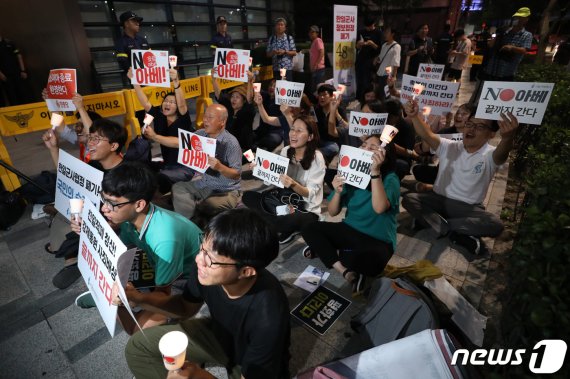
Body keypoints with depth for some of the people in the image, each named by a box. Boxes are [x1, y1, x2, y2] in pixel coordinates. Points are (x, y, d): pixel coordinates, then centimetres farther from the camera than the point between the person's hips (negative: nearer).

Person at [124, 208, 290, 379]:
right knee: (137, 347, 1)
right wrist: (140, 299, -19)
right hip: (219, 333, 5)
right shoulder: (206, 265, -25)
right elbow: (186, 307, -5)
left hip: (252, 364, -4)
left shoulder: (267, 318, -40)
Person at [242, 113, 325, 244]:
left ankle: (289, 229, -2)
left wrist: (293, 184, -36)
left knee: (286, 222, -39)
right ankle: (287, 226, -9)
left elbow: (311, 194, -18)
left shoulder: (317, 158, -14)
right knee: (248, 196, -10)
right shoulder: (285, 151, 2)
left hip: (306, 210, -6)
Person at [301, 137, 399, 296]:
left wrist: (375, 171, -40)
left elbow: (380, 208, -35)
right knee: (310, 229, -12)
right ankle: (346, 272, -18)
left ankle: (324, 249, -11)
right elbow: (332, 212, -2)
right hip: (350, 230, 5)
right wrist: (338, 192, -22)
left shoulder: (390, 179, -14)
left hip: (378, 241, -5)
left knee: (369, 262, -38)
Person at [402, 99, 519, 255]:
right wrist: (415, 116, -38)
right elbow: (427, 135, -16)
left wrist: (508, 138, -60)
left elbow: (502, 153, -34)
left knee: (495, 225, -28)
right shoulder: (449, 146, 1)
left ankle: (434, 222, -18)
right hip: (440, 200, 2)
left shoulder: (490, 155, -8)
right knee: (408, 199, -22)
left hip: (469, 208, -1)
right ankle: (454, 232, -21)